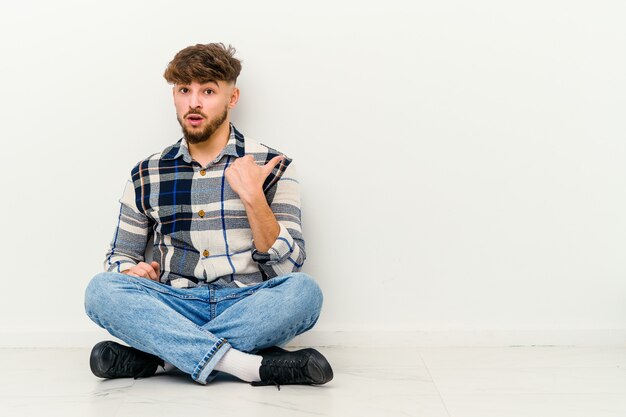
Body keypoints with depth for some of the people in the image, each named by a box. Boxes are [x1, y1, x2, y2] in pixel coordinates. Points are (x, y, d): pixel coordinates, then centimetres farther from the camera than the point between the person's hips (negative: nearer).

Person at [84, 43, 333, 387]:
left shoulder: (272, 167, 4)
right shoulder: (146, 175, 12)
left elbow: (287, 266, -2)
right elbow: (120, 256, 19)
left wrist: (253, 197, -14)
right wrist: (133, 272, -5)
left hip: (247, 308, -1)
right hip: (175, 309, 2)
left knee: (303, 290, -32)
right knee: (101, 289, -26)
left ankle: (157, 356, -25)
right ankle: (253, 366, -33)